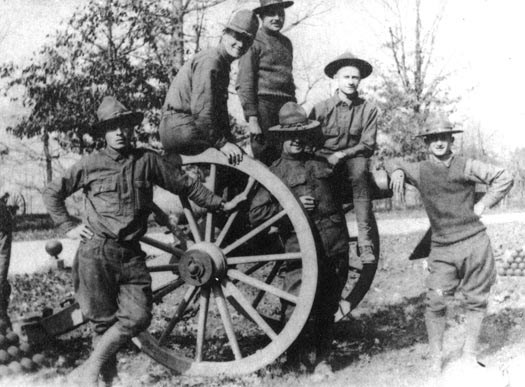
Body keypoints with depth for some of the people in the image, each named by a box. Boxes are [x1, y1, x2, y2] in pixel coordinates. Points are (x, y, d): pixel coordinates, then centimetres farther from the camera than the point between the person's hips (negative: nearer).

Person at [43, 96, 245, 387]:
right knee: (104, 320, 0)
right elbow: (52, 193, 15)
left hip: (131, 254, 2)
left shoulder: (147, 161, 7)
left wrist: (221, 204, 13)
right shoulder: (90, 164, 4)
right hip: (96, 253, -2)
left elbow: (186, 185, 13)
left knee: (138, 317, -9)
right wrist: (68, 227, 7)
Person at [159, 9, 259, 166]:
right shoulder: (209, 61, -14)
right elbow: (201, 109, -23)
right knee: (240, 158, -17)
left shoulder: (222, 64, 20)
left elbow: (220, 109, 24)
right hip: (180, 128, -10)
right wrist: (221, 143, -22)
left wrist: (229, 139, 14)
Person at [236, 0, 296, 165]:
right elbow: (244, 83, -9)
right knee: (264, 161, -5)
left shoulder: (286, 43, 18)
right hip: (263, 104, -6)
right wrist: (251, 118, -15)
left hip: (286, 106, 7)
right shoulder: (254, 42, -4)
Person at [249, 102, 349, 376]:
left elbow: (340, 195, 34)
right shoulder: (274, 172, 3)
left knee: (328, 308, 9)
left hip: (336, 248, 4)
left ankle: (321, 358, 23)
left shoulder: (321, 164, 16)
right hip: (301, 249, -4)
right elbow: (256, 214, -4)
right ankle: (295, 357, 16)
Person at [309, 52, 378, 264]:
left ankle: (365, 241, -36)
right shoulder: (321, 108, 3)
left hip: (353, 157, 0)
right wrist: (323, 159, -16)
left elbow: (368, 145, 1)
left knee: (359, 171, -35)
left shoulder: (368, 109, 5)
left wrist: (343, 154, -14)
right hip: (324, 159, 0)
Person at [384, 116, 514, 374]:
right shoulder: (419, 171, 7)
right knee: (436, 303, -8)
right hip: (442, 248, 1)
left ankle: (469, 357, 20)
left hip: (475, 242, -1)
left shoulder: (465, 167, 1)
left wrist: (484, 204, -4)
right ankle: (436, 361, 4)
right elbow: (390, 163, 23)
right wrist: (397, 171, 1)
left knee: (475, 300, 6)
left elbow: (504, 178, 3)